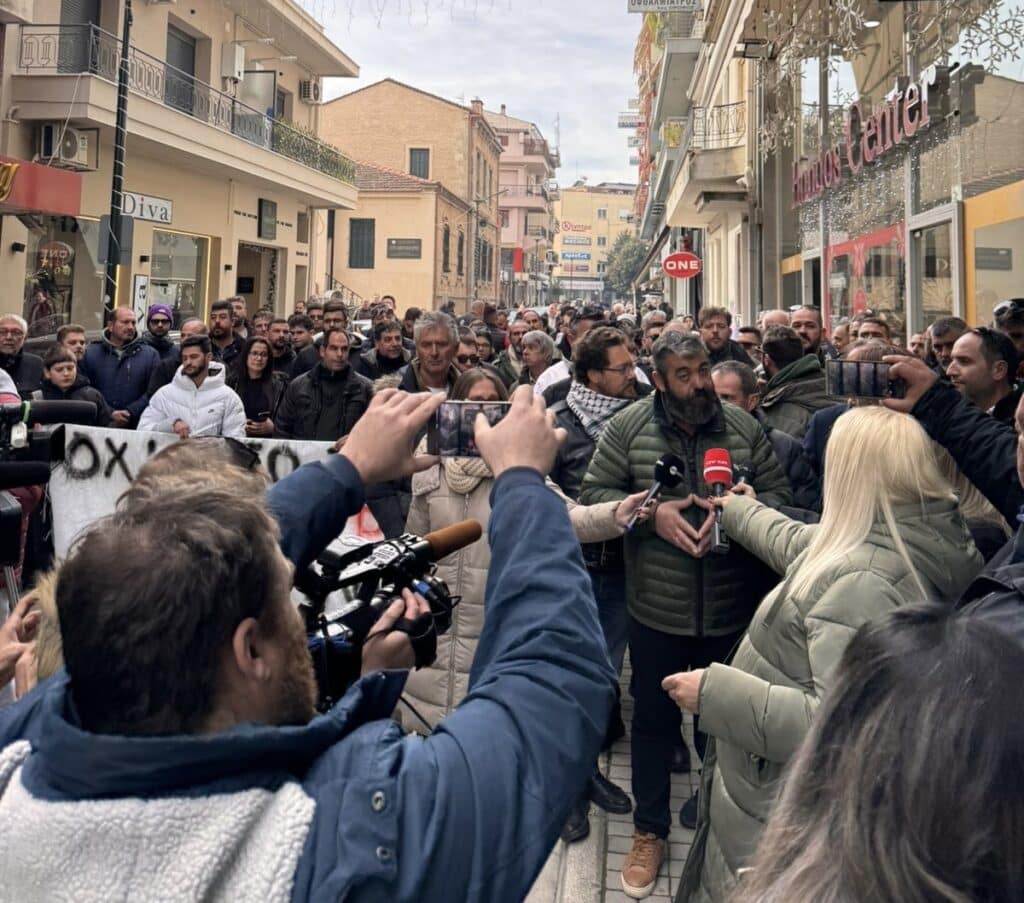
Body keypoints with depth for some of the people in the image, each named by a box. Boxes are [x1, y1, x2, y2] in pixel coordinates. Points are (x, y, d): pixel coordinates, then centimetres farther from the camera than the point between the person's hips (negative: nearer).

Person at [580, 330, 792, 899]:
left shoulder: (743, 426, -2)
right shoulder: (629, 425, -6)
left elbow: (779, 495, -2)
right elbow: (593, 494, -5)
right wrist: (651, 513, -19)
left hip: (731, 607, 1)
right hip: (657, 608, -1)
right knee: (654, 719, 15)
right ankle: (650, 829, 35)